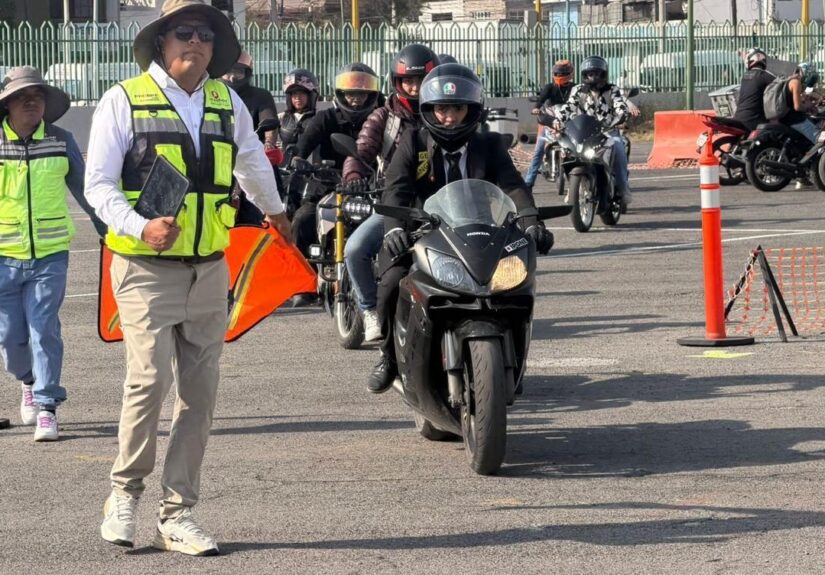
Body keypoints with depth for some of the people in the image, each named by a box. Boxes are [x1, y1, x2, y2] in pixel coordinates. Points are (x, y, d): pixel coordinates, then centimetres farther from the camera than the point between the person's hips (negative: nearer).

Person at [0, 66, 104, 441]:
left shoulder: (60, 142, 3)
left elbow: (83, 188, 14)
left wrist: (109, 230, 18)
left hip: (50, 253, 0)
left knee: (44, 330, -7)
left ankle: (46, 408, -1)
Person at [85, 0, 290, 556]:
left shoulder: (227, 103, 12)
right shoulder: (125, 100, -2)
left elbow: (252, 160, 32)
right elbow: (98, 183, -6)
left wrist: (274, 209, 47)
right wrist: (141, 226, -23)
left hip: (209, 270, 5)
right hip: (146, 268, -5)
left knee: (199, 394, 3)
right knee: (150, 379, -18)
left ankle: (178, 514, 11)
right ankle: (126, 493, 3)